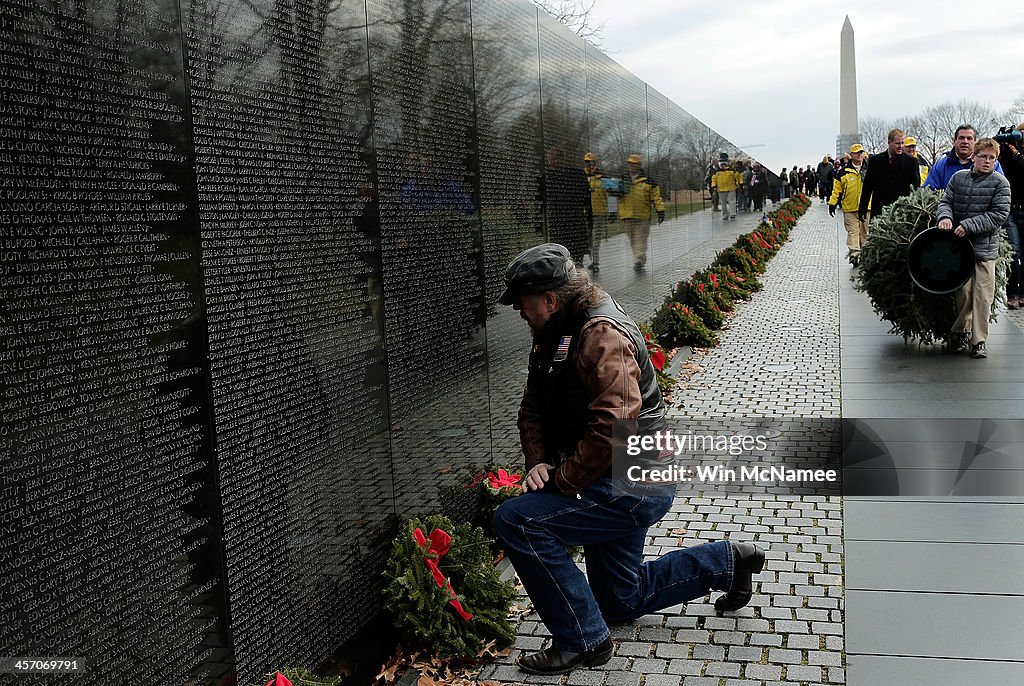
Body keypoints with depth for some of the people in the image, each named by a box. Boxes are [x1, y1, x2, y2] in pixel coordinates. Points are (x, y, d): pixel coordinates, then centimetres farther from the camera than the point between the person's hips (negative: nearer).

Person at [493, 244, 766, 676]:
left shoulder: (603, 336, -23)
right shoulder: (552, 338, 9)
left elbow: (612, 425, -33)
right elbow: (533, 411, 11)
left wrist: (560, 482, -24)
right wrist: (538, 464, -7)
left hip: (633, 486, -11)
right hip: (616, 486, 11)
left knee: (515, 520, -24)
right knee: (622, 602, 23)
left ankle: (582, 640, -13)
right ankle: (725, 562, 34)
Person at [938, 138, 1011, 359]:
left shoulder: (1000, 182, 0)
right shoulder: (958, 178, 9)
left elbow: (999, 214, -6)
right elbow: (946, 201, 10)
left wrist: (969, 225, -14)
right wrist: (945, 216, -13)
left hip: (985, 247, -2)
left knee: (982, 295, -3)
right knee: (963, 292, 2)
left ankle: (978, 341, 5)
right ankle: (961, 332, 21)